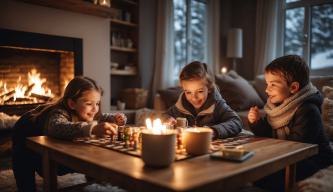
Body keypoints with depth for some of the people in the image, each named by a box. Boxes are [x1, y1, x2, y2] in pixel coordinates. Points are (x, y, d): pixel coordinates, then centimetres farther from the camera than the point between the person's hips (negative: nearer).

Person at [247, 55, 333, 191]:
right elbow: (269, 136, 8)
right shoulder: (277, 105, 4)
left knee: (266, 175, -28)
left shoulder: (307, 110, -22)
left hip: (312, 160, -8)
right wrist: (257, 123, -10)